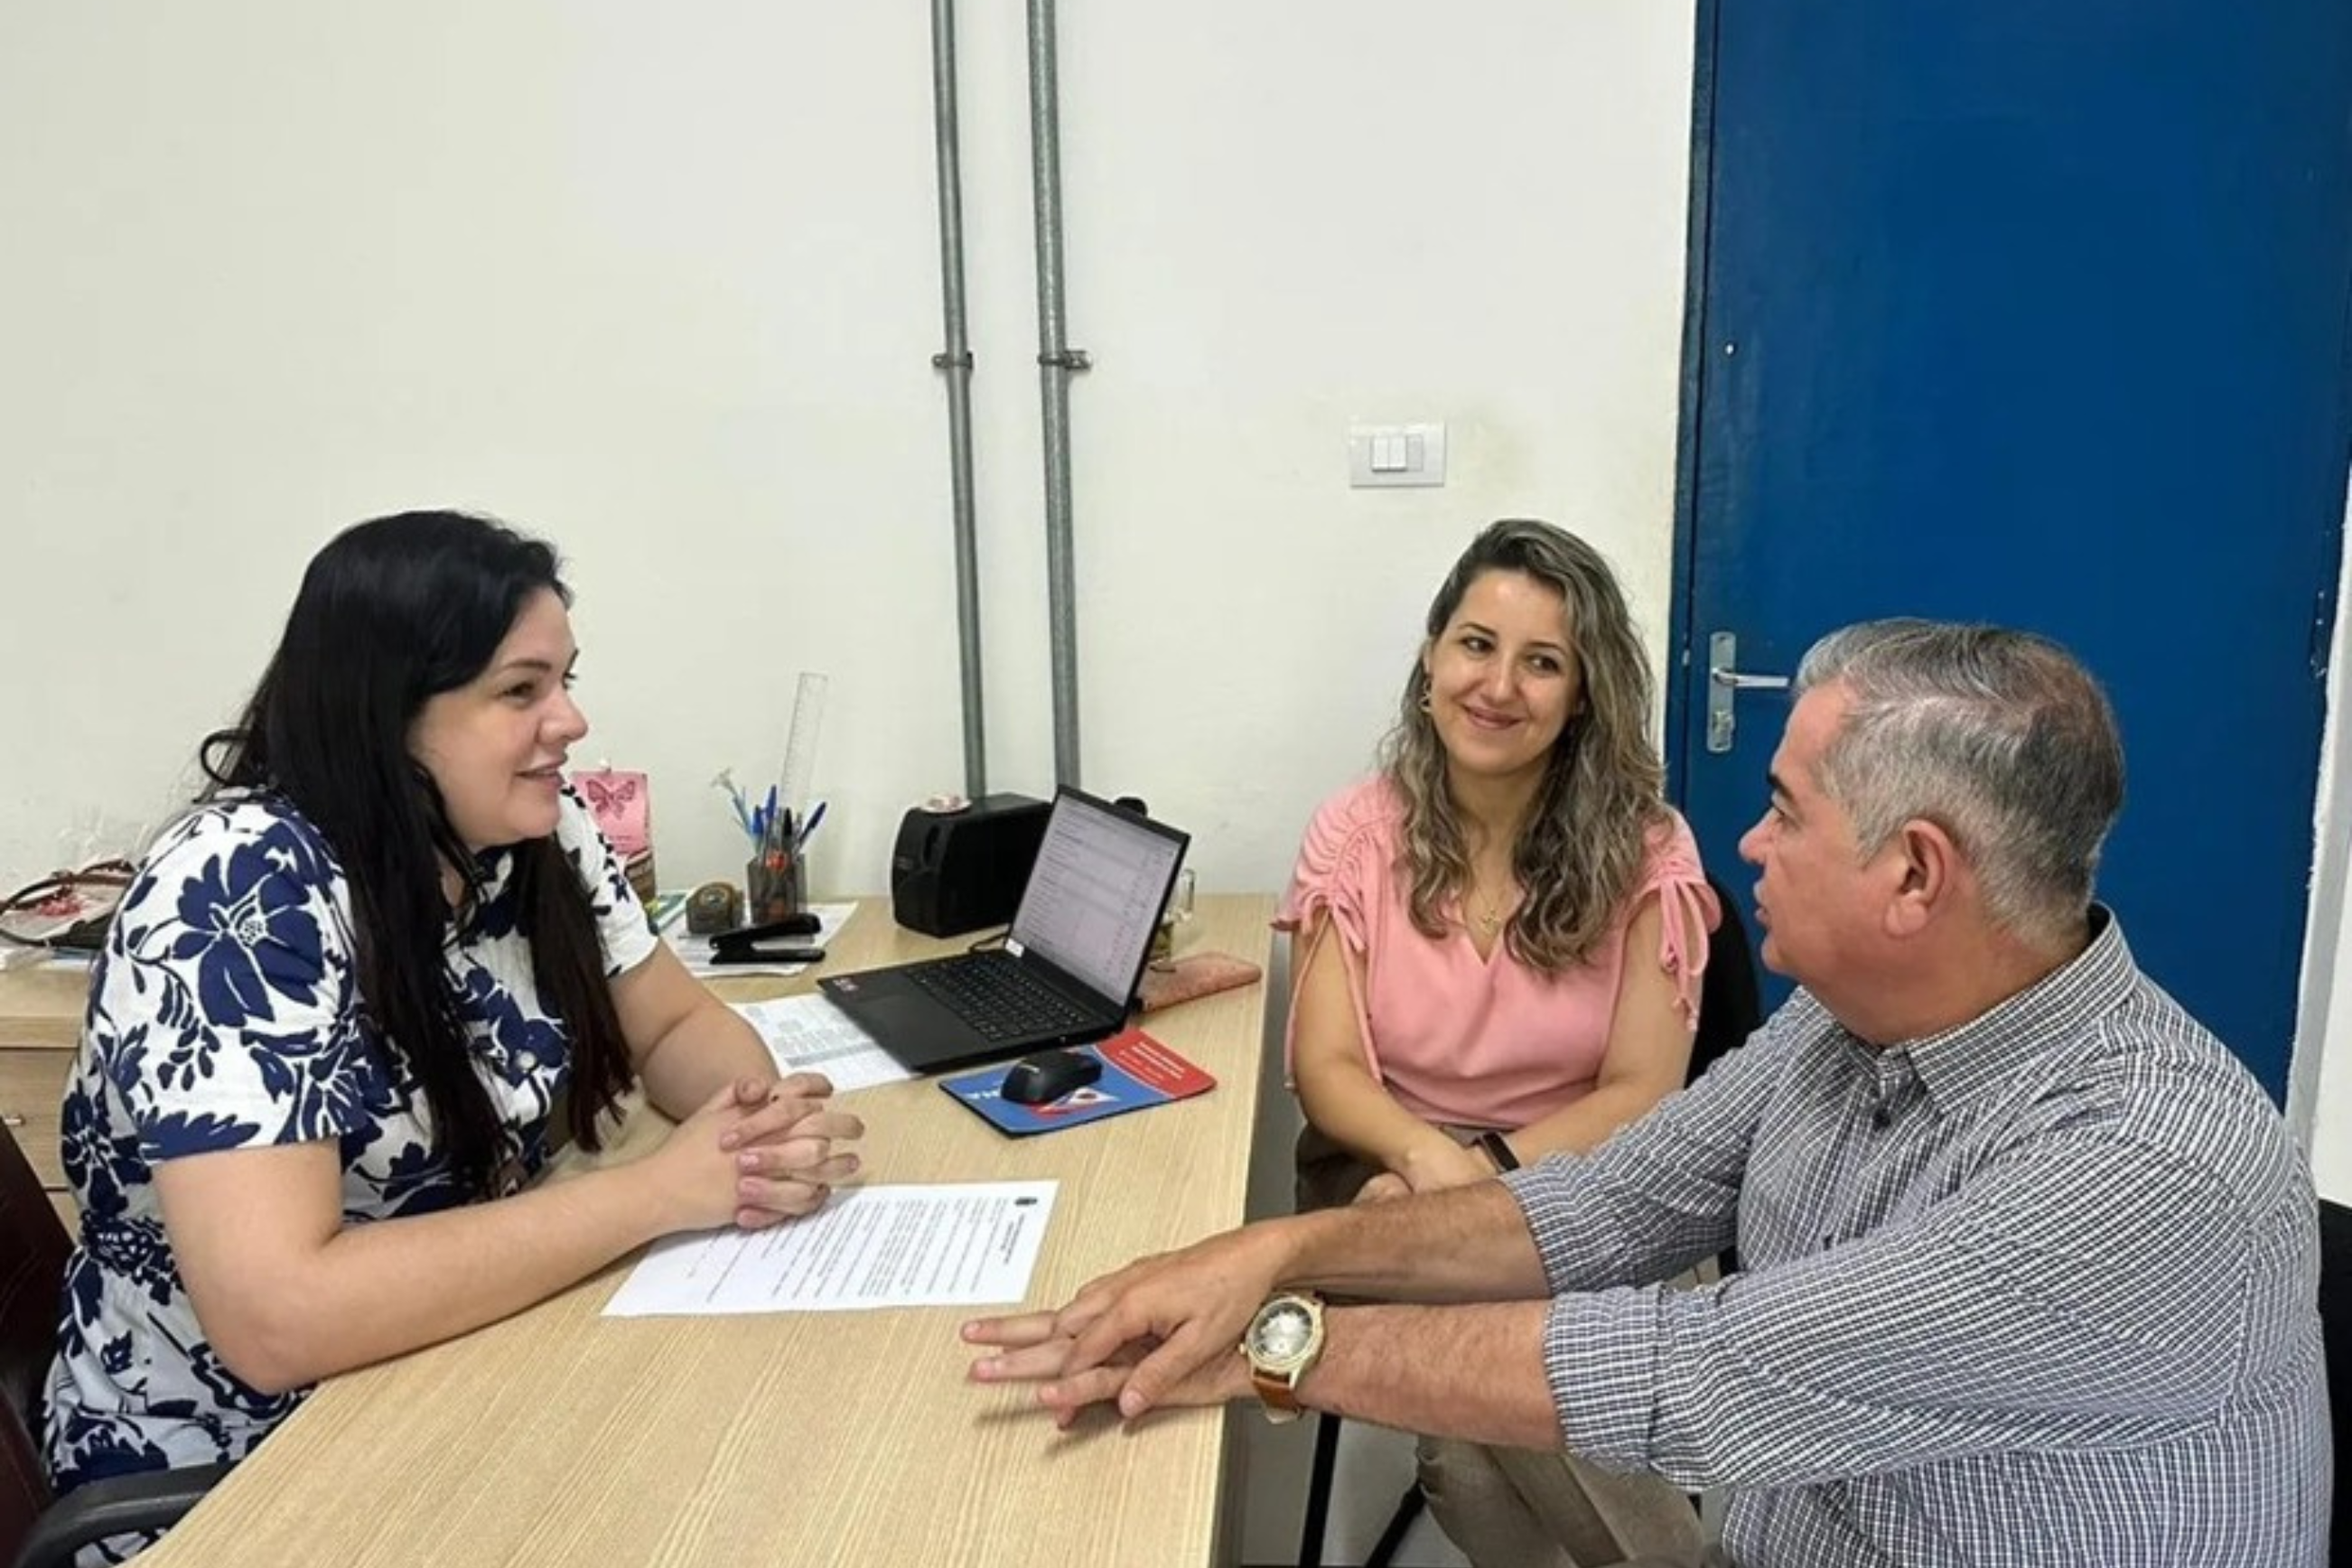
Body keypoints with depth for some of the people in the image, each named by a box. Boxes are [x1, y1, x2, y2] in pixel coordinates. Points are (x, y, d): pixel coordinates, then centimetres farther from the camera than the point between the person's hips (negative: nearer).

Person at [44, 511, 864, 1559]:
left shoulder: (533, 834, -6)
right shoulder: (241, 896, -25)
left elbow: (680, 1027, 4)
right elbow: (274, 1316, -31)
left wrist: (769, 1122, -18)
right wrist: (659, 1190, -27)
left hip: (459, 1397, 6)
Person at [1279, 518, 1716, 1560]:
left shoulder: (1645, 850, -5)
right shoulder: (1355, 834, -2)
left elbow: (1642, 1091, -7)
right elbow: (1326, 1067, -6)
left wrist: (1495, 1169, -22)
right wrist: (1427, 1154, -26)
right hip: (1390, 1173, 1)